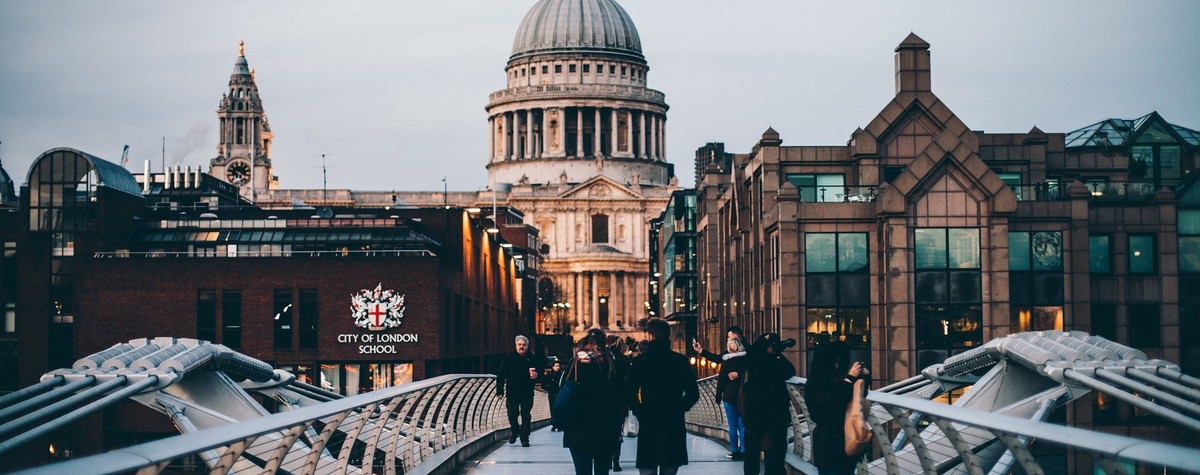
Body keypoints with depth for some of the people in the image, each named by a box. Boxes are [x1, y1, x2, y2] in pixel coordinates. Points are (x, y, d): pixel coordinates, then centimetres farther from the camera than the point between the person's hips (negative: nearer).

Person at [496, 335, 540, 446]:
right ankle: (514, 430, 27)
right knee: (512, 414, -3)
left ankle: (524, 438, 6)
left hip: (527, 393, 0)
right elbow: (501, 375, 1)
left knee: (525, 416, -1)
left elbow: (540, 371, 15)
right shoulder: (509, 358, 2)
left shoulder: (532, 358, 5)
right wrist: (500, 390, -5)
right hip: (512, 392, 0)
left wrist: (536, 375, -10)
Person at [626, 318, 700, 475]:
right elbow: (693, 393, 2)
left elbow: (630, 394, -8)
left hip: (648, 426, -3)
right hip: (675, 426, 3)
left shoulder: (639, 362, -4)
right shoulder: (681, 361, 2)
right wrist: (679, 409, 12)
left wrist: (641, 414, 5)